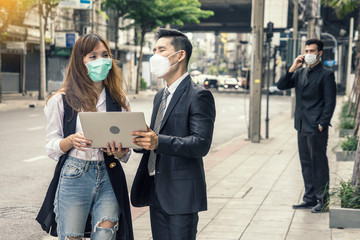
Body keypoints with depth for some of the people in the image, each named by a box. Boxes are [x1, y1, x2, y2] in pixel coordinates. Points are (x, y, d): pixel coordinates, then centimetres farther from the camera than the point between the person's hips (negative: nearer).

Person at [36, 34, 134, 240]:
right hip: (74, 178, -2)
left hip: (109, 178, 2)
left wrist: (119, 152, -11)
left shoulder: (119, 101, 8)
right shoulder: (61, 101, 1)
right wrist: (71, 141, -17)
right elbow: (51, 148, 3)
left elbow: (126, 154, 12)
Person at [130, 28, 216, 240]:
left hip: (181, 195, -8)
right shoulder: (160, 96, 18)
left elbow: (201, 144, -21)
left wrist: (158, 142, -32)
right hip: (157, 193, 8)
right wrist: (134, 139, 3)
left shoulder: (199, 96, -10)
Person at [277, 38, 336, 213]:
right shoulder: (300, 73, 13)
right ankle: (310, 199, 21)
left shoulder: (326, 75, -6)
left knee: (319, 164, -1)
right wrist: (292, 68, -3)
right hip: (302, 127, 7)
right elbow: (281, 86, 8)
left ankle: (322, 201, 8)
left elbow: (330, 102, -9)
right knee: (306, 164, 12)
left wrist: (322, 124, -15)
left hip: (316, 128, -7)